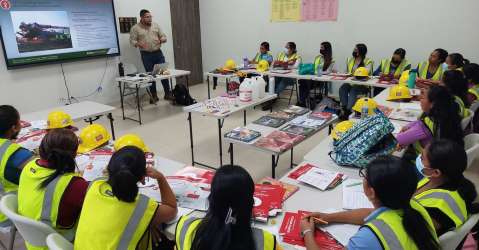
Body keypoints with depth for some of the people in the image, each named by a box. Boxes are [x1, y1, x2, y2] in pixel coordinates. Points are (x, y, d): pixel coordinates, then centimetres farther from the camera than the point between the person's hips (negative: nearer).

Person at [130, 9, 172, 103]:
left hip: (158, 53, 2)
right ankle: (154, 96, 13)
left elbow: (164, 37, 11)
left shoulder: (156, 25, 9)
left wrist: (161, 40, -12)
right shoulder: (135, 28, 1)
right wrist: (138, 44, -23)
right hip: (146, 55, -2)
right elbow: (132, 41, -2)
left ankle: (168, 93, 10)